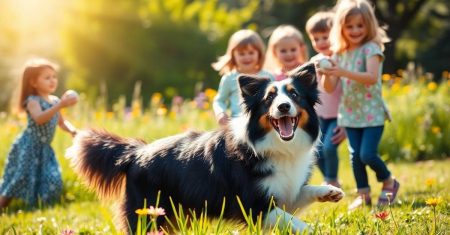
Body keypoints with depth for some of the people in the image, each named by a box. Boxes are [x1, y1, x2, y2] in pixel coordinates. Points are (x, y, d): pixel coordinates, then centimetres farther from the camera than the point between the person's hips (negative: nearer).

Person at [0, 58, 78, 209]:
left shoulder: (54, 101, 9)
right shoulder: (33, 101, -15)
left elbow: (61, 122, 21)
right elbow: (39, 119, -34)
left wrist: (72, 130, -1)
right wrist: (60, 105, -41)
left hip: (44, 149, 7)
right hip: (29, 148, -7)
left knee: (51, 183, 0)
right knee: (24, 178, -9)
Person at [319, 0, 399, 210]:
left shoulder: (371, 49, -11)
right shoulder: (339, 53, 7)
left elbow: (372, 77, -27)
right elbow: (330, 88, 4)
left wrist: (344, 72, -36)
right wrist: (326, 75, -19)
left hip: (372, 112, -5)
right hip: (350, 113, 5)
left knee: (368, 154, -11)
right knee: (356, 155, 6)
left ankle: (389, 182, 15)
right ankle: (363, 194, 18)